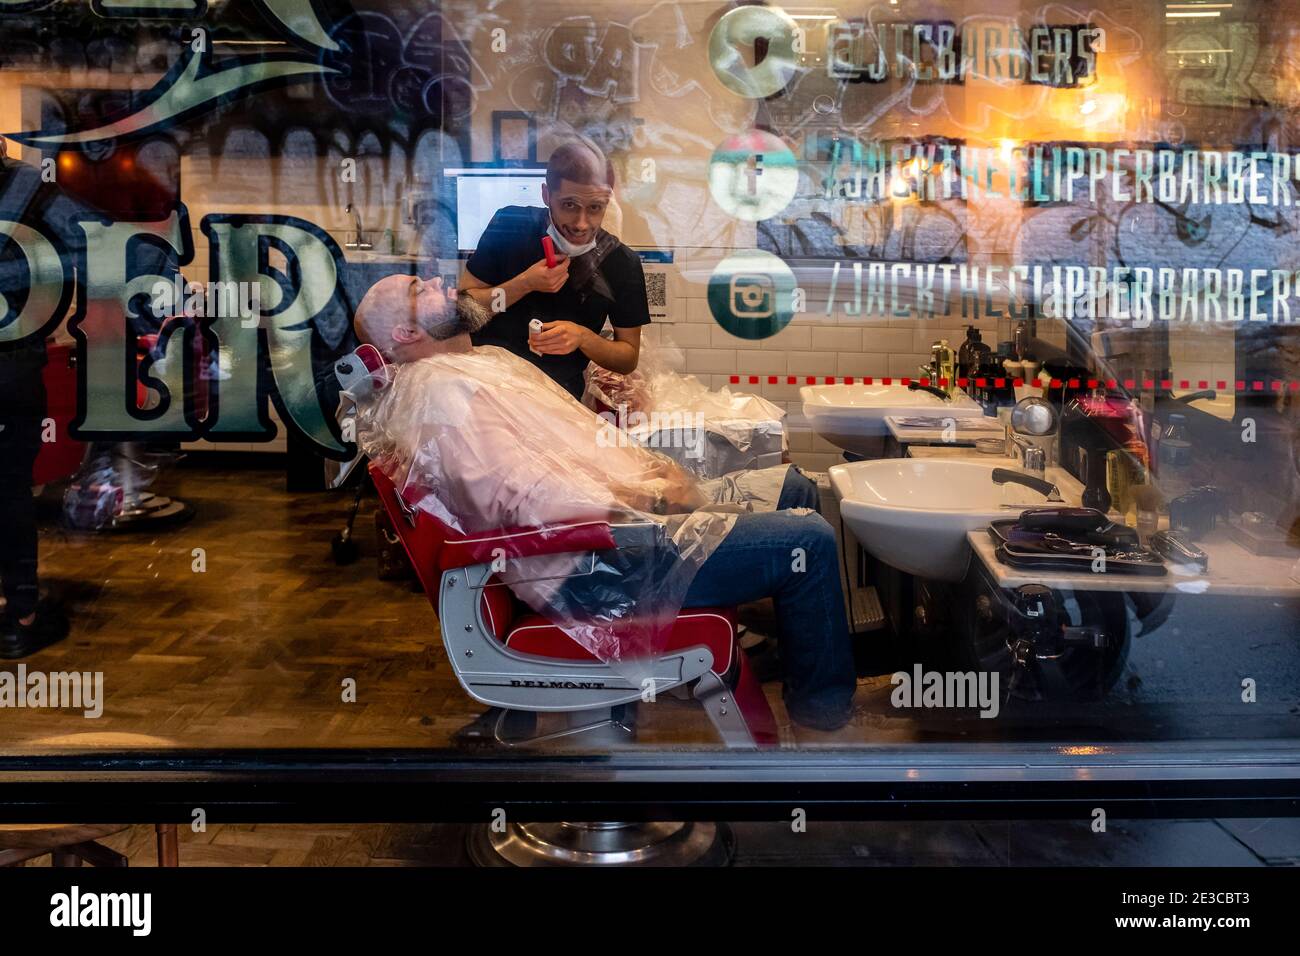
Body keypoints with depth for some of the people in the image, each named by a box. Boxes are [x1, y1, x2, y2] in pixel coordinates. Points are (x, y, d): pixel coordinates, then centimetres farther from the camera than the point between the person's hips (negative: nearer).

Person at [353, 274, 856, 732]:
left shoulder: (489, 359, 20)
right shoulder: (438, 390, -12)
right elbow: (527, 500, -23)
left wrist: (653, 469, 5)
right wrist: (644, 499, -16)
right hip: (589, 566, -11)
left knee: (793, 488, 16)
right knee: (810, 540, -15)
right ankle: (824, 705, 5)